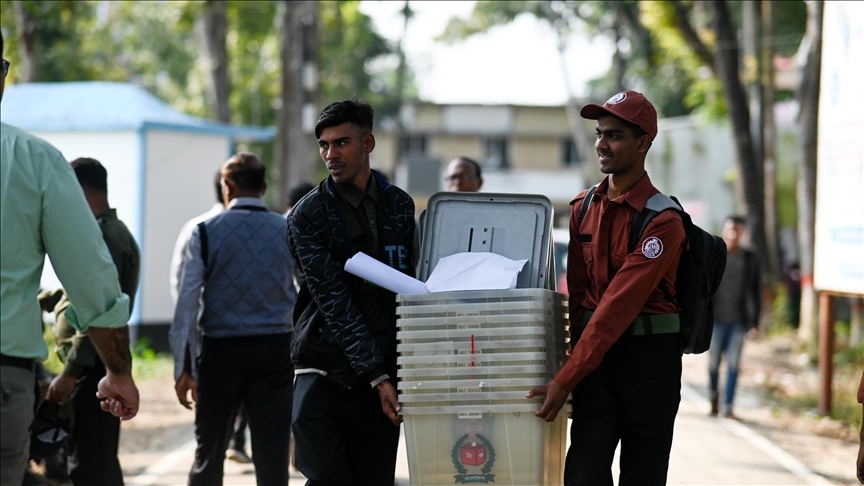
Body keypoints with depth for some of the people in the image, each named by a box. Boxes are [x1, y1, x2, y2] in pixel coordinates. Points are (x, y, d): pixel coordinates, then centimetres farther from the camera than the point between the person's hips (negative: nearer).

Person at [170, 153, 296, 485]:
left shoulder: (206, 232, -2)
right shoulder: (288, 231, 4)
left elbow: (187, 301, -6)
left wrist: (183, 366, -3)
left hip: (220, 349, -1)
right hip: (276, 347, 1)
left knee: (209, 454, 12)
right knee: (272, 457, 2)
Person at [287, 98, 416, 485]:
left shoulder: (399, 206, 9)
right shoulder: (307, 216, -3)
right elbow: (334, 303, -10)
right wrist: (377, 376, -16)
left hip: (384, 376, 3)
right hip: (324, 374, -3)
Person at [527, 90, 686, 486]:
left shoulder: (663, 222, -13)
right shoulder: (583, 209, 9)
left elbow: (617, 307, -18)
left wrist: (565, 380, -20)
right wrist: (577, 360, 8)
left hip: (649, 361, -5)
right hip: (597, 357, 5)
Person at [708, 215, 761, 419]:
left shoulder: (750, 259, 5)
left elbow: (756, 291, 7)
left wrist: (754, 321, 2)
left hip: (739, 320, 1)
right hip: (717, 318, -1)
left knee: (734, 364, -2)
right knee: (713, 362, 3)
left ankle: (728, 406, 3)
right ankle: (713, 396, 28)